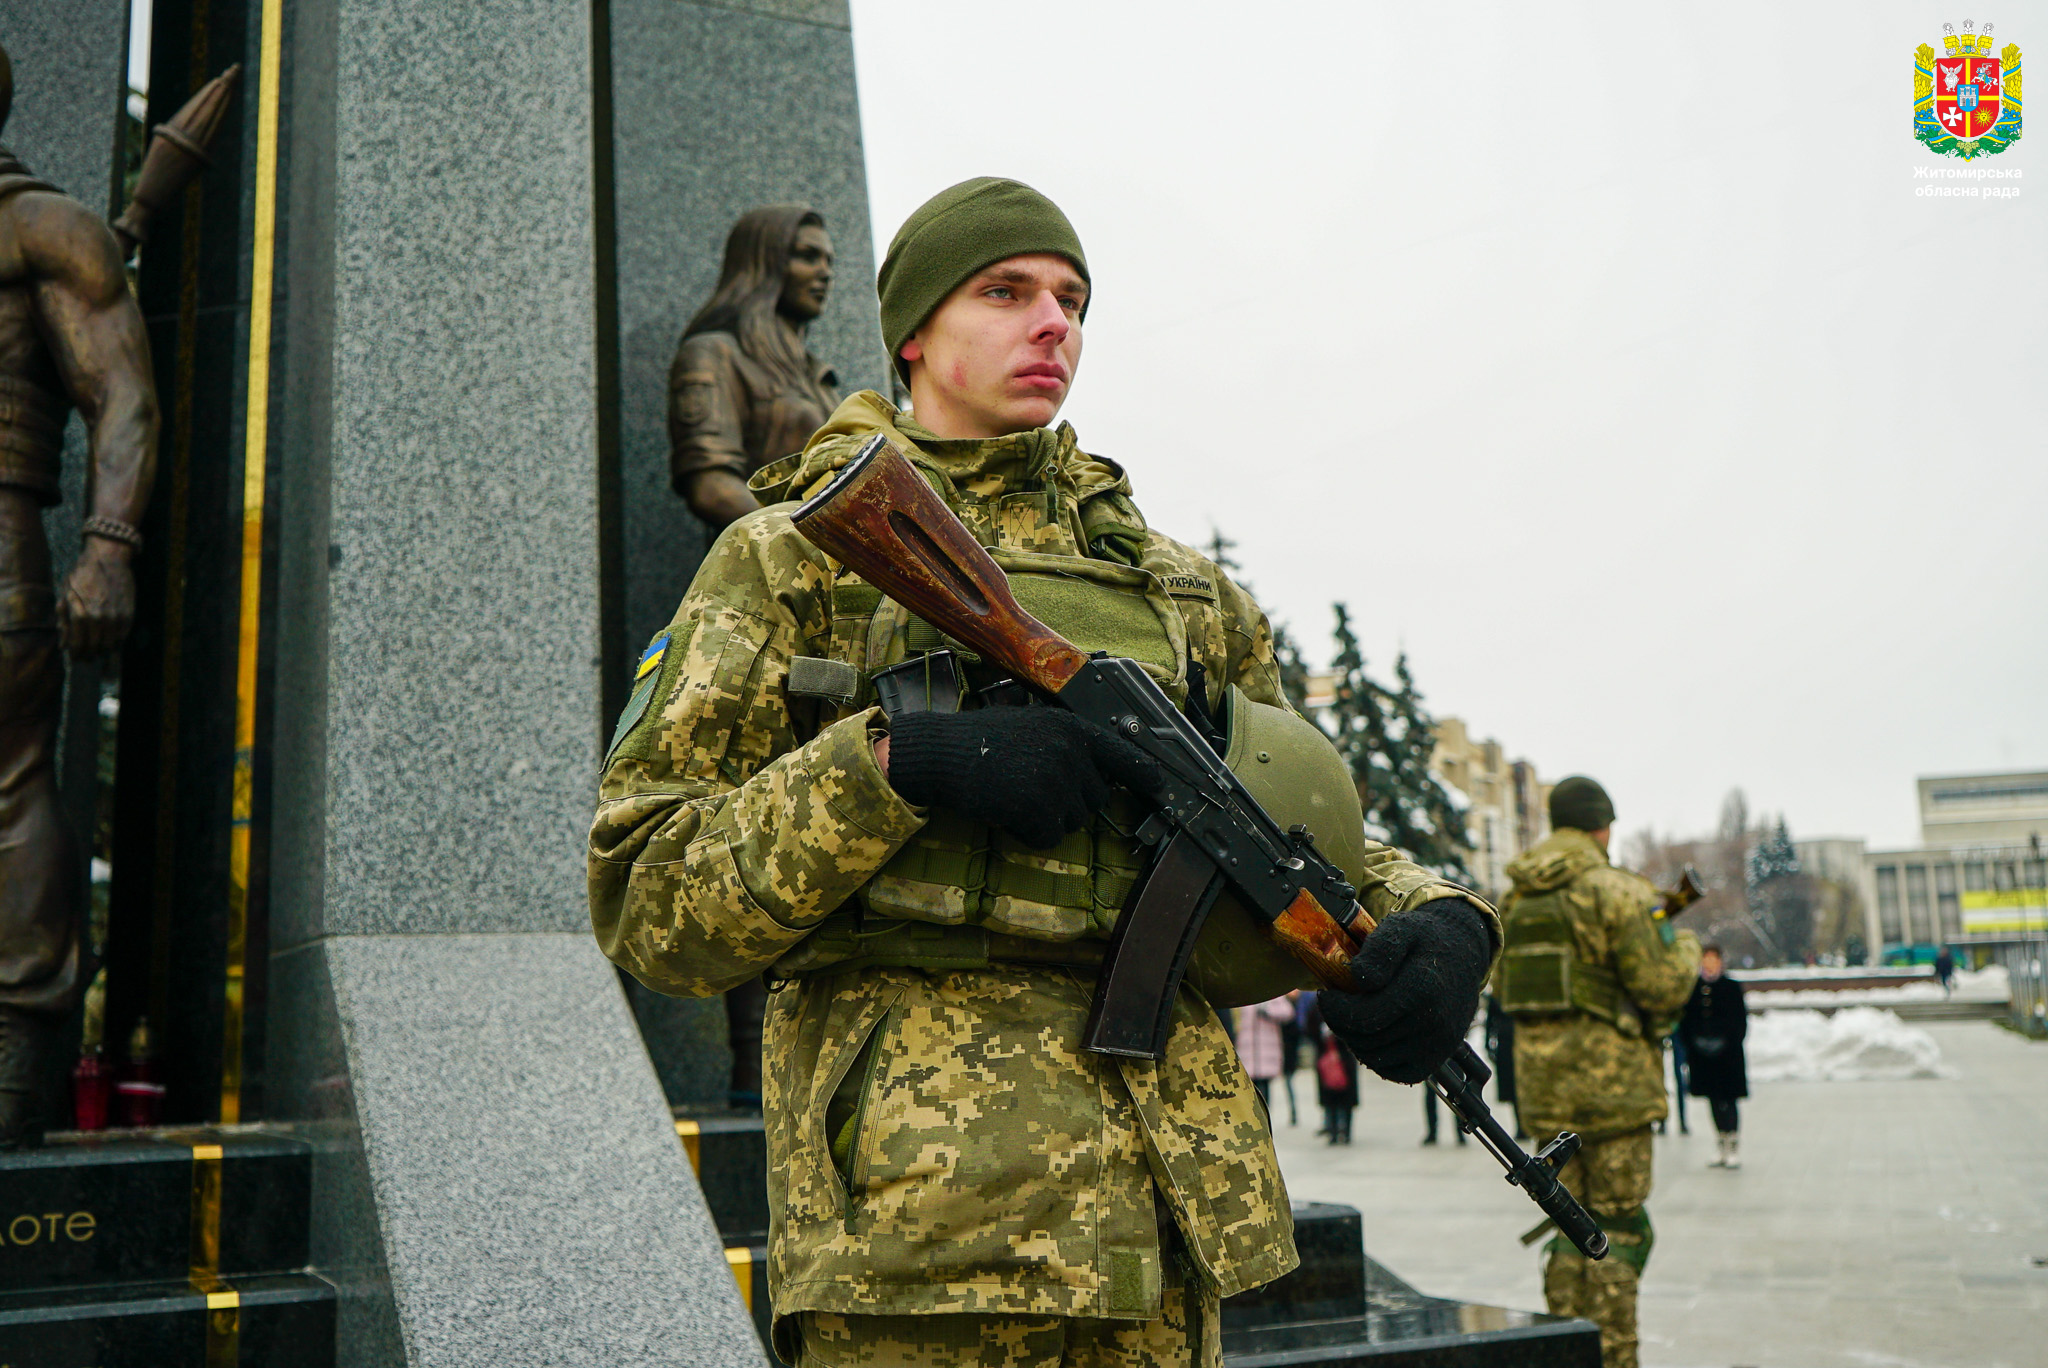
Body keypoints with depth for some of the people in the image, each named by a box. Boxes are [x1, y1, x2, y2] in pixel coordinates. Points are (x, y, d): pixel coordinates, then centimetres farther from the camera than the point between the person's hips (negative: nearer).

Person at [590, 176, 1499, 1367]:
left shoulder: (1177, 585, 17)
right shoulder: (792, 559, 3)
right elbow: (645, 894, -3)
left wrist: (1436, 922, -3)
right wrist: (895, 766, -18)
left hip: (1171, 1187, 5)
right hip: (923, 1181, -5)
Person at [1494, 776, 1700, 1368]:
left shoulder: (1515, 898, 9)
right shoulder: (1618, 891, -12)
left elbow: (1501, 986, 18)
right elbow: (1662, 986, -13)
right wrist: (1685, 947, 7)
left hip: (1543, 1077, 6)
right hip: (1611, 1078, -6)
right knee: (1620, 1224, 2)